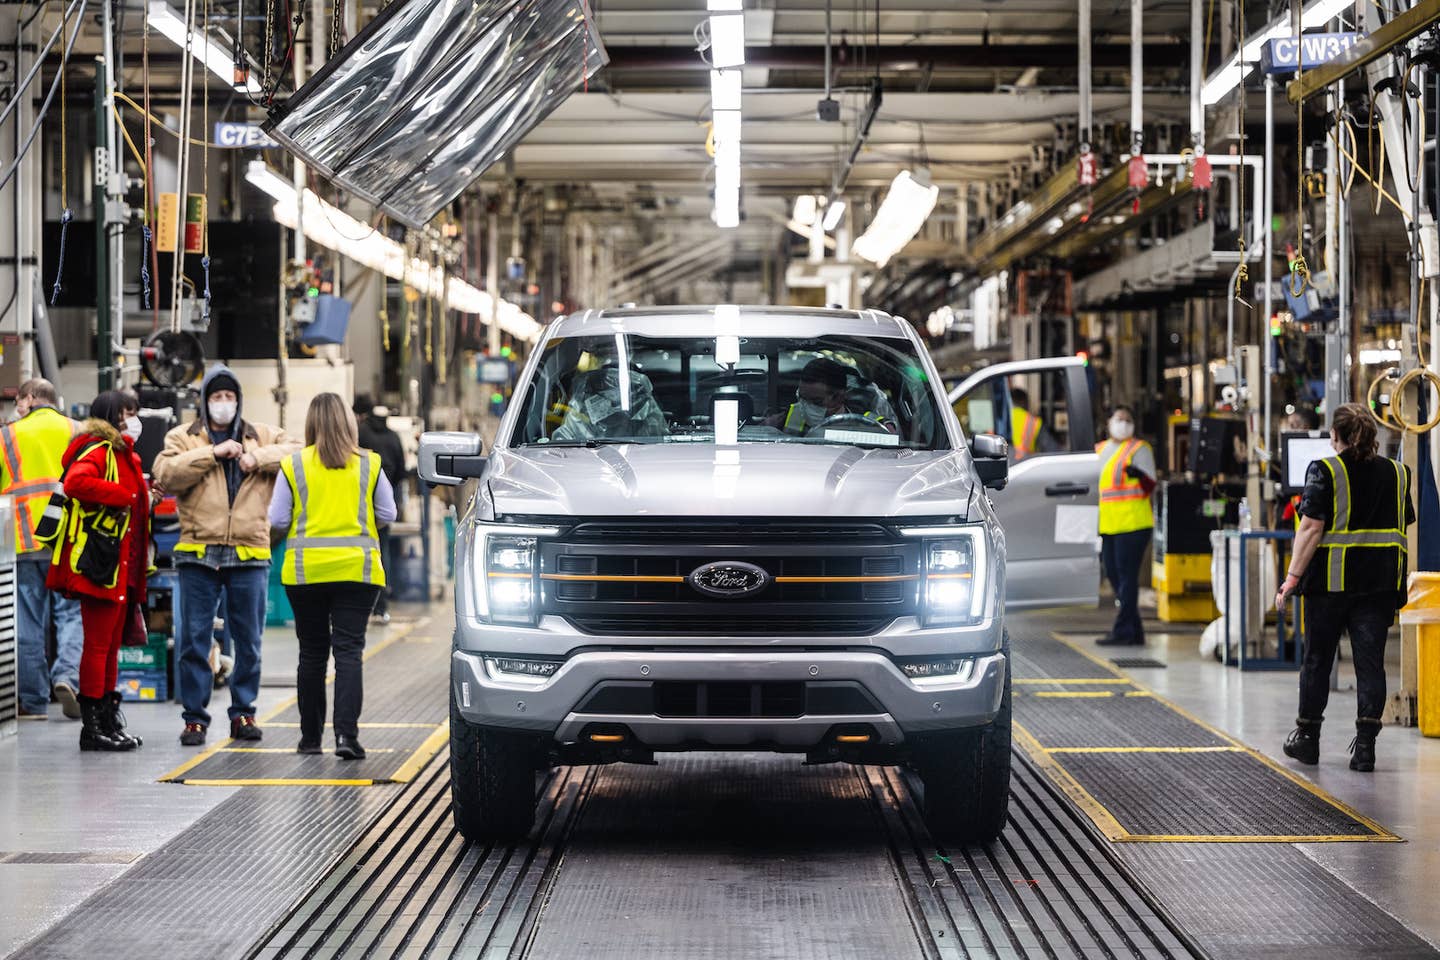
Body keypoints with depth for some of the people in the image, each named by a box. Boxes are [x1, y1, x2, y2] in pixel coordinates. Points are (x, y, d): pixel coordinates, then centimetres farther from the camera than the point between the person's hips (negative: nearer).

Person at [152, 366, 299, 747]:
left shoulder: (264, 436, 13)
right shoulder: (182, 438, 8)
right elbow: (166, 473, -9)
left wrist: (257, 458, -12)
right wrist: (212, 452, -13)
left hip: (249, 554, 1)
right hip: (198, 553, -1)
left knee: (248, 640, 7)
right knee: (194, 638, -1)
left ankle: (243, 712, 18)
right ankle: (195, 716, 6)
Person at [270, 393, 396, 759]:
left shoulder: (294, 465, -2)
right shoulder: (369, 464, 0)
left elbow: (277, 521, 0)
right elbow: (387, 515, 6)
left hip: (305, 570, 0)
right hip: (357, 568, 0)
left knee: (312, 653, 9)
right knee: (348, 651, -2)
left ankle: (310, 737, 16)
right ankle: (346, 735, -14)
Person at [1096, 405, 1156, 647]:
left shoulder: (1139, 449, -1)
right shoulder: (1098, 450, 18)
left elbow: (1149, 486, -10)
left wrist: (1139, 474, -29)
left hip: (1132, 524, -8)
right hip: (1107, 525, 8)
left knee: (1126, 576, -9)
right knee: (1113, 575, 9)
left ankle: (1123, 631, -10)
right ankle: (1135, 631, 17)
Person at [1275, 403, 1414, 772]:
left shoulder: (1324, 471, -8)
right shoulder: (1396, 473, 7)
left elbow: (1312, 527, -14)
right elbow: (1404, 529, 13)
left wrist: (1293, 576, -12)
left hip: (1331, 582, -3)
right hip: (1380, 584, 3)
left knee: (1317, 659, 11)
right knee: (1370, 662, 2)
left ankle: (1307, 737, 21)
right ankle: (1365, 744, -6)